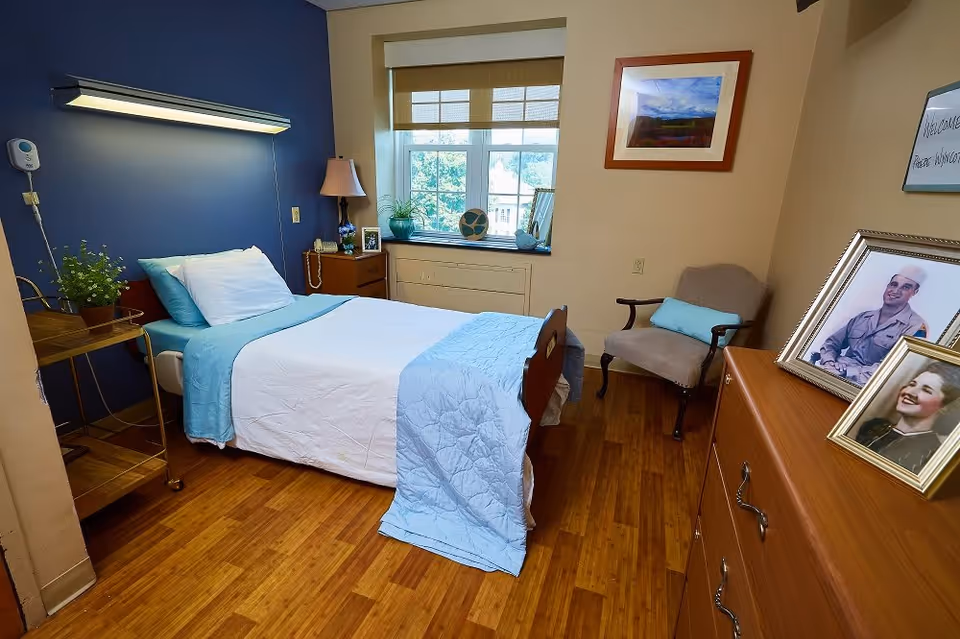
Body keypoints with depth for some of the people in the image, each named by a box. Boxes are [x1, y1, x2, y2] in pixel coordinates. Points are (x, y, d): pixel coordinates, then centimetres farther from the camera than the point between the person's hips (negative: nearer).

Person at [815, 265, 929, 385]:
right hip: (836, 372, 5)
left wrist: (844, 372, -23)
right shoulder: (863, 317, 15)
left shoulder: (915, 327, -2)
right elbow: (831, 343, 13)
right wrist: (829, 364, -9)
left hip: (864, 383, -5)